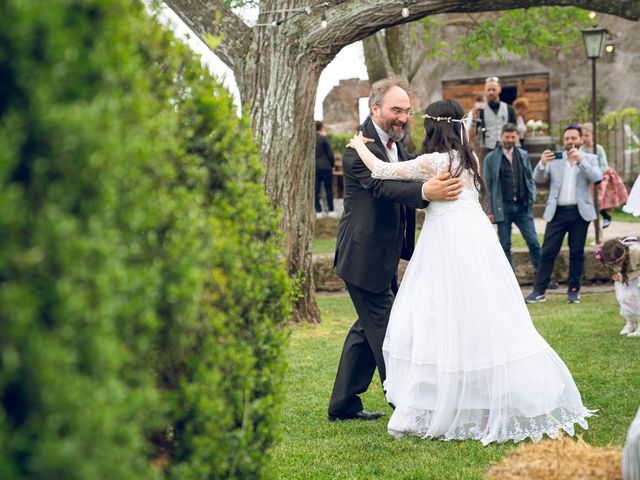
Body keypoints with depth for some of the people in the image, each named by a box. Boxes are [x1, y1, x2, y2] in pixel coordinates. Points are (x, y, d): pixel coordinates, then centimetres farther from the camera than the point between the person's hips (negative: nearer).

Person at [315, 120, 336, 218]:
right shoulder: (323, 138, -9)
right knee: (329, 189, 5)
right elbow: (330, 154, -7)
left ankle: (318, 211, 4)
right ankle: (330, 210, 6)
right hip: (325, 167, -3)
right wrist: (332, 164, 8)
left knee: (316, 190, 5)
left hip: (313, 167, 4)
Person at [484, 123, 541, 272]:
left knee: (533, 243, -1)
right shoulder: (491, 158, 0)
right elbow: (488, 185, 1)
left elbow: (530, 178, 15)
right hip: (503, 208, -2)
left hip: (522, 207, 2)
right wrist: (490, 210, -2)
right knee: (505, 246, 4)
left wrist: (531, 197, 1)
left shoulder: (523, 155, 10)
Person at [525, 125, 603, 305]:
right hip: (557, 212, 1)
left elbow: (597, 177, -9)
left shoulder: (589, 158, 8)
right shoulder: (554, 159, 9)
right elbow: (539, 178, 0)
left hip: (580, 212, 0)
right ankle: (539, 290, -1)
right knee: (548, 252, -3)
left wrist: (580, 160, -19)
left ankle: (574, 291, 13)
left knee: (577, 253, 4)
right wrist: (542, 163, -20)